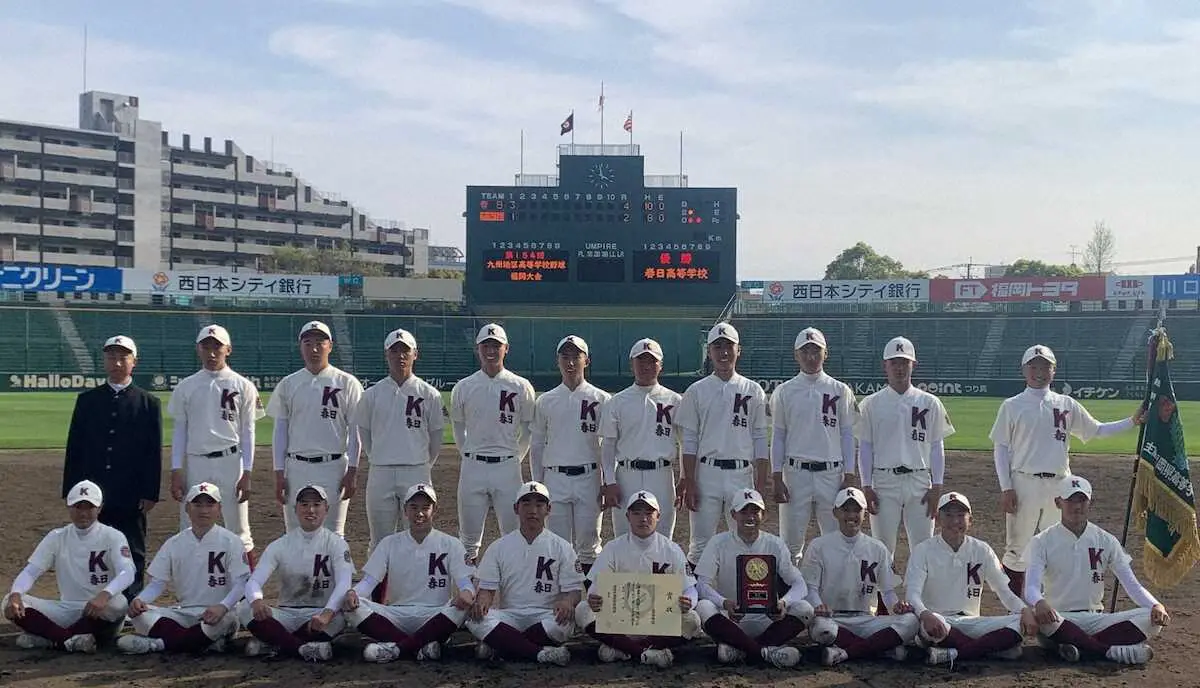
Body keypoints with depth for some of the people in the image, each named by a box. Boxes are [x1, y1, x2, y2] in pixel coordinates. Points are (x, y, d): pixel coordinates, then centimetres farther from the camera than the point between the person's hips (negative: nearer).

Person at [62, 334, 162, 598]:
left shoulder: (149, 403, 3)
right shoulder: (87, 400, 9)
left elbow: (154, 452, 0)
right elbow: (74, 448, 8)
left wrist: (150, 493, -6)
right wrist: (71, 490, 2)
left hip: (131, 495, -2)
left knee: (133, 555, 4)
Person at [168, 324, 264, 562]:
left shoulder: (242, 386, 3)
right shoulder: (185, 387, 8)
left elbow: (248, 432, 3)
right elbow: (179, 430, 10)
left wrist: (246, 473, -4)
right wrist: (176, 471, 2)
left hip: (230, 462, -2)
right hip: (195, 463, 2)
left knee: (239, 530, 1)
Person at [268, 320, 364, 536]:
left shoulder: (347, 383, 2)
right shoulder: (288, 384, 9)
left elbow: (355, 430, 1)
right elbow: (280, 430, 9)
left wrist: (352, 471, -6)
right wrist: (279, 473, 3)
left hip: (334, 468, -2)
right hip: (297, 467, 2)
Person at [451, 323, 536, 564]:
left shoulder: (521, 387, 1)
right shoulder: (463, 387, 5)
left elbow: (529, 431, 10)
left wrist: (515, 458, 8)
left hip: (507, 467, -1)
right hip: (473, 467, 1)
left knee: (514, 533, 1)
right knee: (469, 535, 6)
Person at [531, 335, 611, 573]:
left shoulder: (601, 399, 3)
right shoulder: (545, 401, 9)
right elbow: (536, 445, 13)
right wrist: (537, 485, 9)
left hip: (589, 477, -1)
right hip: (555, 478, 1)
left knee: (588, 541, 2)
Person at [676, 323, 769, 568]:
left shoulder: (753, 391, 8)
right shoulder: (696, 391, 5)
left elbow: (760, 440, 6)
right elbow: (689, 441, 3)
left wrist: (760, 486, 1)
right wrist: (689, 483, -4)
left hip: (742, 476, 1)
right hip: (706, 474, -1)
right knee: (701, 543, 1)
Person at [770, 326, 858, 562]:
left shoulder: (841, 391, 6)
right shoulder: (784, 392, 5)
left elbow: (847, 435, 6)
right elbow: (778, 437, 6)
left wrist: (849, 477, -1)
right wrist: (777, 478, -1)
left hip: (832, 474, 0)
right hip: (796, 472, 0)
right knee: (791, 541, 3)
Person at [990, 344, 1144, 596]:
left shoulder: (1066, 404, 11)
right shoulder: (1012, 406, 3)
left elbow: (1097, 430, 14)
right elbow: (1000, 448, 2)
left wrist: (1133, 422, 1)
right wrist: (1006, 488, -6)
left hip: (1059, 486, 3)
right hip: (1024, 484, -3)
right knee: (1018, 549, 0)